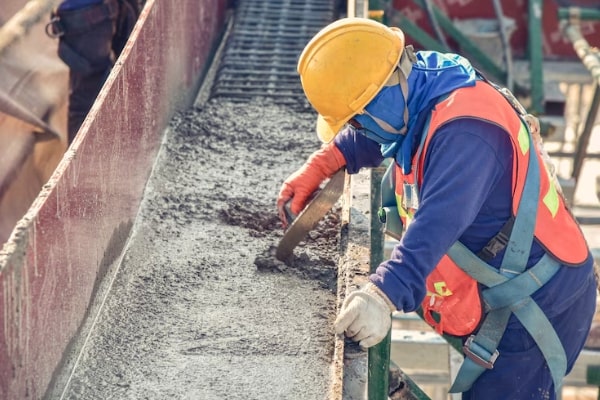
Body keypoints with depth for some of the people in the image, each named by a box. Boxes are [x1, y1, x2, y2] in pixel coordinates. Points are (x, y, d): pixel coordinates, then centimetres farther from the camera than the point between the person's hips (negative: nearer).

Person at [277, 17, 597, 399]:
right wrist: (318, 167, 11)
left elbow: (438, 223, -40)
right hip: (508, 296, 10)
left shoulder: (465, 128, -28)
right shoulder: (422, 98, 3)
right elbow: (372, 138, 24)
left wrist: (383, 295, -50)